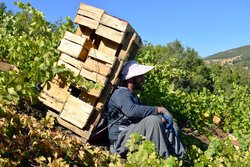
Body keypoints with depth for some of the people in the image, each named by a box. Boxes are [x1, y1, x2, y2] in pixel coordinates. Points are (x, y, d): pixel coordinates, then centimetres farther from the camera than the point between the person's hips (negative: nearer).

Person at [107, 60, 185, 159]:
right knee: (153, 120, -30)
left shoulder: (133, 96, 20)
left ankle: (178, 158, 0)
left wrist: (162, 118, -4)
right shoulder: (121, 92, -12)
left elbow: (143, 113, 15)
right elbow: (131, 110, -31)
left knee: (169, 124, 8)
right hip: (120, 142, -10)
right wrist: (159, 110, -25)